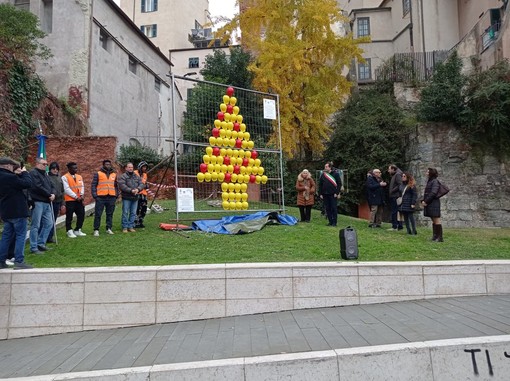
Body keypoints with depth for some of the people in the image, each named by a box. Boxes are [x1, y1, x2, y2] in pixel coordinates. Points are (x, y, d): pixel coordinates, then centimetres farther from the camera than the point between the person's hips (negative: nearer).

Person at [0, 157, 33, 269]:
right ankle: (19, 262, -4)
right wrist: (24, 172, -2)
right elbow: (28, 184, -16)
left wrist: (17, 174, 4)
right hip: (17, 211, -9)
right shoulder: (9, 177, -20)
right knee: (21, 236, -2)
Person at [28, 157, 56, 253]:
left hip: (47, 203, 9)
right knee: (36, 225, -4)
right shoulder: (33, 173, -7)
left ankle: (41, 243, 21)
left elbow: (52, 186, 16)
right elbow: (38, 187, -18)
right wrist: (49, 194, -8)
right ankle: (33, 247, 2)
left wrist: (53, 194, -5)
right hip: (37, 202, -9)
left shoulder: (45, 174, 20)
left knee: (49, 224, 10)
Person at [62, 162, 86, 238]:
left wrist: (81, 195, -6)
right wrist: (76, 197, -15)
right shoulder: (65, 177, -6)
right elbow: (67, 189, -13)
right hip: (70, 200, -6)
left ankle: (77, 230, 19)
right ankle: (69, 231, 12)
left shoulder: (79, 177, 13)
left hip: (79, 200, 6)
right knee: (69, 217, 1)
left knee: (81, 215, 6)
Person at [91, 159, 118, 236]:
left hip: (111, 197, 3)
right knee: (98, 214, -1)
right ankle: (96, 230, 6)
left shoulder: (114, 174, 13)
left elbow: (116, 185, 20)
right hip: (101, 197, -3)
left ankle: (109, 228, 18)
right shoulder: (98, 174, 2)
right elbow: (93, 185, 1)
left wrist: (116, 195, 10)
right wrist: (95, 195, -8)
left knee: (110, 214, 8)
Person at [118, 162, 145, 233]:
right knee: (125, 213, -2)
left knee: (133, 213, 7)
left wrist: (138, 189, -15)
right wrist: (131, 190, -22)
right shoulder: (122, 176, -2)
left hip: (135, 198, 5)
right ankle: (125, 227, 6)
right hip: (126, 198, -5)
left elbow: (142, 184, 6)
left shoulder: (137, 176, 15)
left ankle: (131, 226, 16)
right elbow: (122, 186, -15)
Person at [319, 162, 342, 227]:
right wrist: (320, 194, 5)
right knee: (327, 208, 6)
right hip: (325, 194, 4)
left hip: (333, 194, -4)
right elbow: (320, 185, 12)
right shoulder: (323, 175, 9)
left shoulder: (335, 174, -2)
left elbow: (339, 184, -2)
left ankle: (334, 222, 4)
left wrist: (337, 193, -9)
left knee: (334, 208, -2)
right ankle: (330, 222, 14)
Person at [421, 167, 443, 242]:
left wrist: (426, 201, -16)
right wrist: (423, 201, 5)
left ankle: (439, 237, -3)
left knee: (436, 220, -6)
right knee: (433, 221, 12)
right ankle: (435, 236, 17)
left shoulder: (435, 181, -10)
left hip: (434, 203, -9)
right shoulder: (429, 181, 17)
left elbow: (433, 193, -18)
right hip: (429, 204, 9)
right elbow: (426, 193, 17)